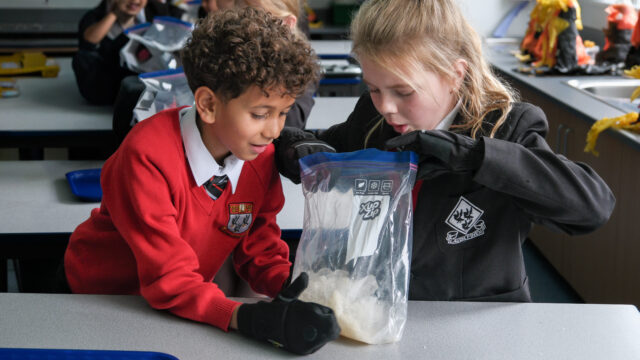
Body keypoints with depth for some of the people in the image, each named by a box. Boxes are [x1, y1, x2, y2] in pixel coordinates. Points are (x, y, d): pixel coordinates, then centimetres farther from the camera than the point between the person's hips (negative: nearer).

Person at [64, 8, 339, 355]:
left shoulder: (260, 156, -11)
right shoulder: (148, 157, -27)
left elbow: (259, 250, -3)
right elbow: (168, 279, -29)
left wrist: (288, 288, -24)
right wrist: (249, 317, -42)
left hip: (184, 303, 4)